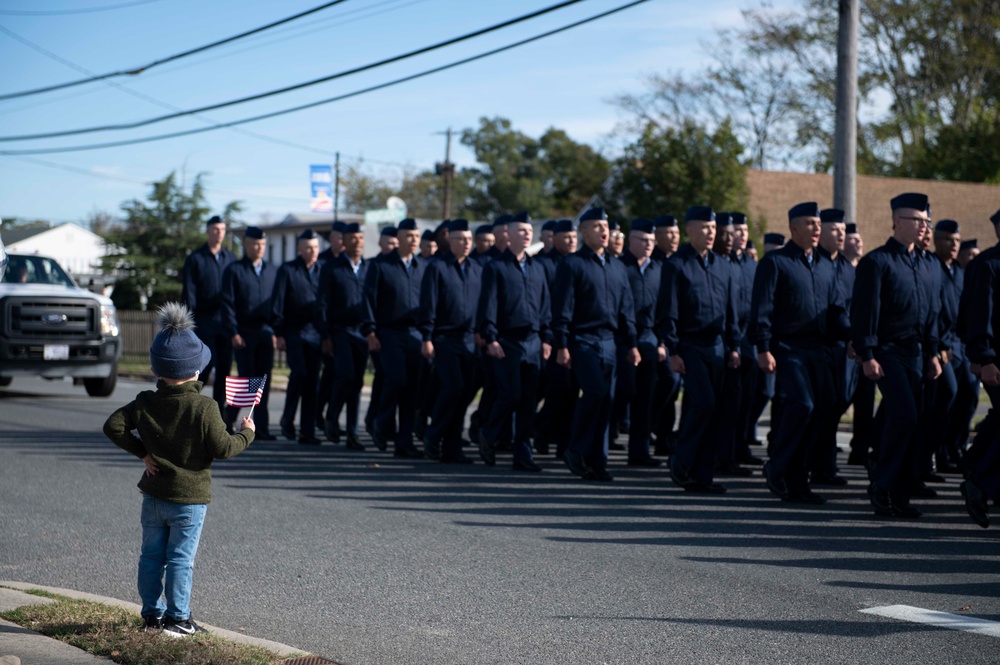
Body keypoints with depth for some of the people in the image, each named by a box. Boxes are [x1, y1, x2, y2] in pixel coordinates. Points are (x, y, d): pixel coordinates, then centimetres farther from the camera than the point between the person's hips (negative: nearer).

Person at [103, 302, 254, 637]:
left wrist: (141, 451, 2)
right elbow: (222, 448, -15)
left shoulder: (145, 403, -3)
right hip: (190, 499, -4)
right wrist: (246, 434, 3)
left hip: (153, 496, 4)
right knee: (181, 560, 3)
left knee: (152, 556, 14)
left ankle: (152, 613, 22)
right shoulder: (204, 408, -16)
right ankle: (177, 618, 7)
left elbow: (113, 426, -5)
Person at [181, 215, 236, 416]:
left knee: (224, 367, 3)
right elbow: (189, 293, -2)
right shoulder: (195, 259, 2)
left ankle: (219, 409, 10)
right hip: (204, 321, -4)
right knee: (206, 362, -11)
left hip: (226, 321, 4)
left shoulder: (230, 258, 12)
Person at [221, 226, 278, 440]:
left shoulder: (272, 271, 12)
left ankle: (261, 427, 7)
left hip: (266, 333, 4)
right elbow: (227, 304, -4)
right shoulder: (234, 270, 1)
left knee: (264, 379, 2)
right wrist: (233, 333, -11)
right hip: (244, 334, -4)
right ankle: (228, 418, 14)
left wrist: (277, 331, 4)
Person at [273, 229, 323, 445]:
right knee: (299, 373, -17)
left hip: (315, 333, 3)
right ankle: (287, 419, 4)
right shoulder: (287, 270, 2)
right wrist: (278, 333, -5)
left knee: (313, 380, 2)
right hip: (294, 332, -3)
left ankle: (307, 431, 6)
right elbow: (277, 303, 1)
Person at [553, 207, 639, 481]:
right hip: (583, 340, -6)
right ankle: (576, 451, -4)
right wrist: (561, 345, -12)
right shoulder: (571, 265, -3)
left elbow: (627, 308, 17)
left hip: (610, 342, 6)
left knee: (606, 399, 3)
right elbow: (562, 309, -7)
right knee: (595, 391, -19)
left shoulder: (617, 267, 16)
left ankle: (596, 461, 9)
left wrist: (631, 344, 11)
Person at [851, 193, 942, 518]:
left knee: (901, 420, 5)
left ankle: (898, 496, 9)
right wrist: (867, 356, -16)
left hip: (915, 354, 7)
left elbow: (930, 311, 22)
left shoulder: (921, 263, 16)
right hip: (888, 353, -7)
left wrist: (932, 352, 17)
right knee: (904, 415, -17)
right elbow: (864, 311, -11)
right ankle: (882, 487, -7)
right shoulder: (876, 261, -7)